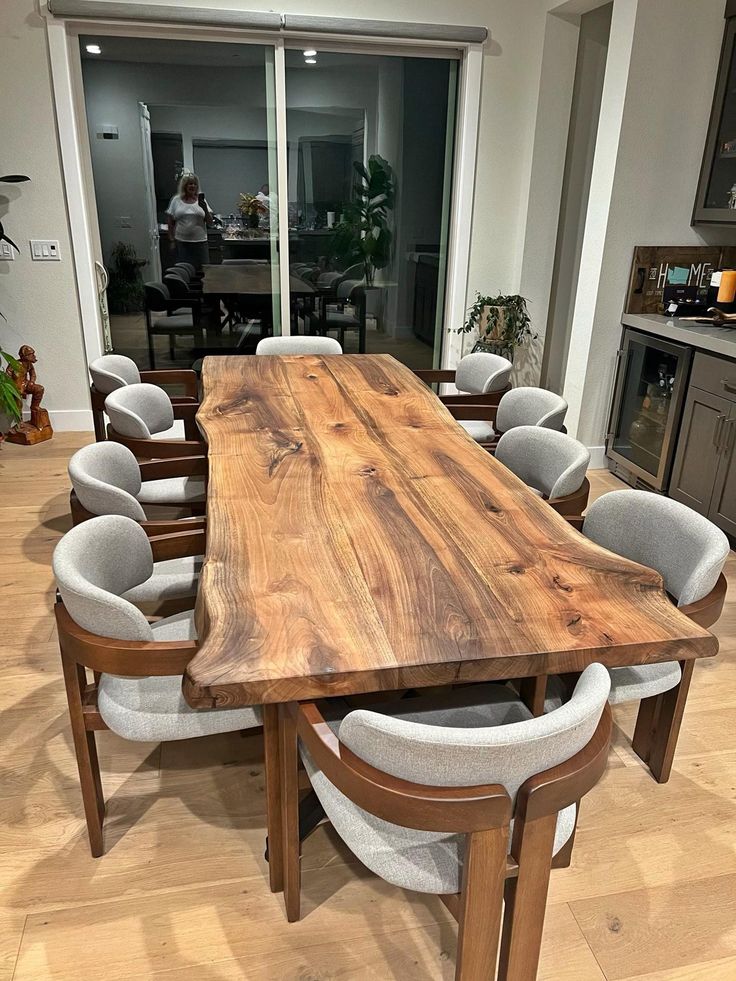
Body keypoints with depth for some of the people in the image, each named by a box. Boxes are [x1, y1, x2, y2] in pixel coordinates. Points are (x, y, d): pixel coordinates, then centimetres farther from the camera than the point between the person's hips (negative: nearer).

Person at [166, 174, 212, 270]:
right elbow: (171, 223, 7)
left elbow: (209, 222, 4)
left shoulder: (201, 200, 8)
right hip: (182, 243, -1)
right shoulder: (176, 200, 5)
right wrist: (172, 240, 1)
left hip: (200, 241, 1)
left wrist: (205, 209, -12)